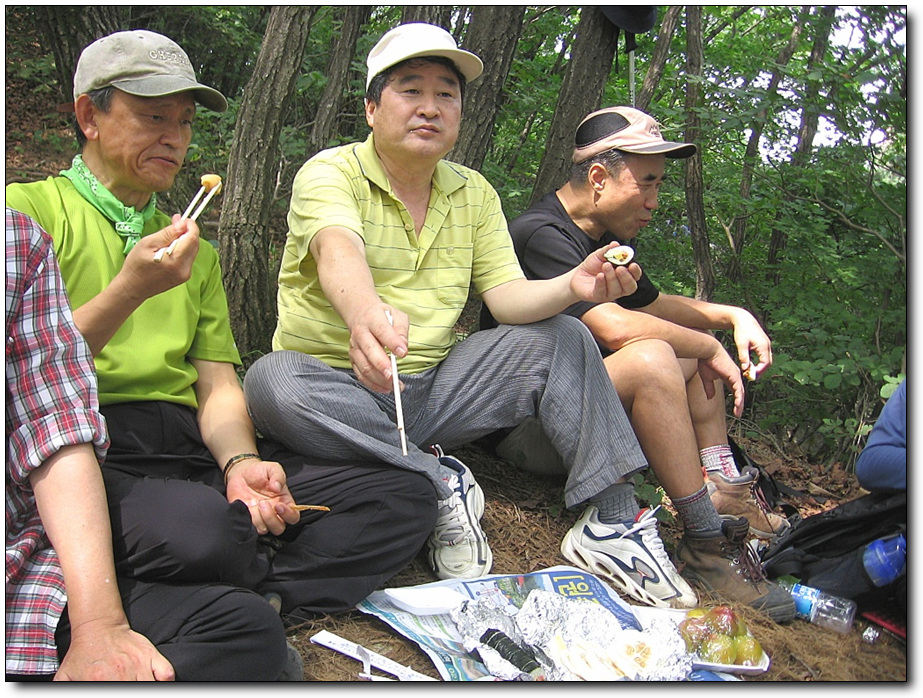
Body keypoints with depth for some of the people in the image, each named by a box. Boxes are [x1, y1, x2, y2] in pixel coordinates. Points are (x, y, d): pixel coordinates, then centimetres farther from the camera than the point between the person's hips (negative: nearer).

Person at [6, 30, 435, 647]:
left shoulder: (198, 252, 26)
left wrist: (239, 461, -6)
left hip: (191, 445, 6)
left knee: (406, 497, -12)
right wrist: (129, 291, -15)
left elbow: (218, 386, 15)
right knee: (204, 528, -40)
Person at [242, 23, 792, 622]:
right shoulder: (329, 173, -8)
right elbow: (339, 249, -31)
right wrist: (365, 313, -56)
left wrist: (570, 287, -24)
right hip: (339, 387, -4)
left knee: (562, 338, -9)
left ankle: (615, 518, -12)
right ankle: (439, 482, -22)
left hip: (433, 387, 4)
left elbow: (507, 295, -1)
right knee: (272, 383, -35)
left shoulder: (475, 194, 9)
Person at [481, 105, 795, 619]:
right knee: (652, 357, -31)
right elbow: (615, 327, -29)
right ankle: (706, 542, -25)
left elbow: (652, 303, 27)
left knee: (695, 348, 13)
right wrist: (708, 347, -14)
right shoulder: (542, 234, -19)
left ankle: (723, 492, 0)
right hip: (525, 426, -10)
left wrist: (732, 316, 11)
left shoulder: (609, 237, 12)